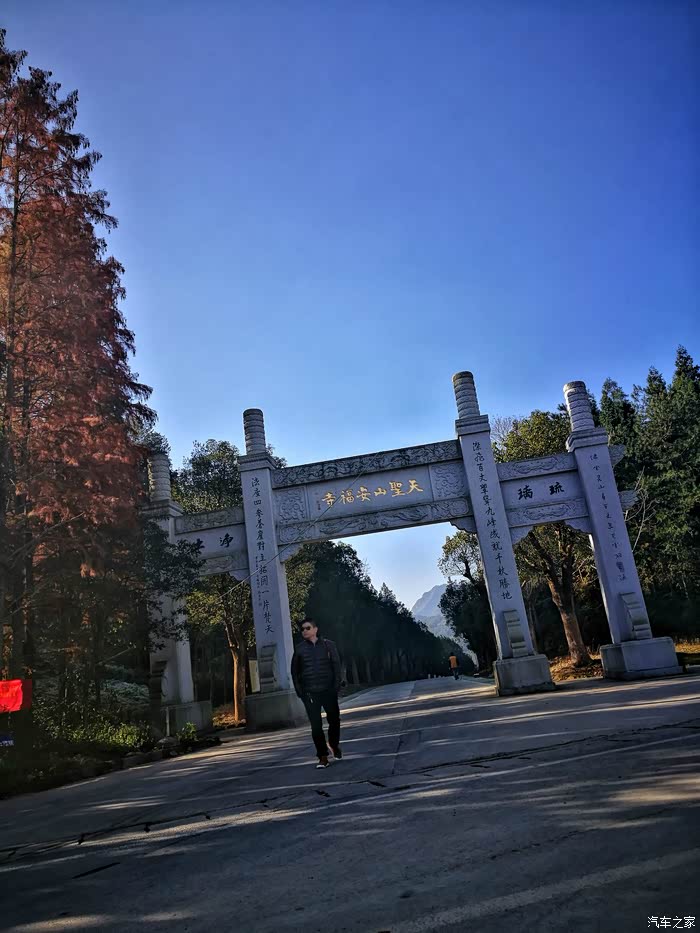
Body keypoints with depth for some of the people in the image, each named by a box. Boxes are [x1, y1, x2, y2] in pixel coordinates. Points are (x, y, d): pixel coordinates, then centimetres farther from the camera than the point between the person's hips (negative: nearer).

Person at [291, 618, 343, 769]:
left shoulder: (328, 645, 1)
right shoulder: (299, 649, 3)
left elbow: (336, 666, 1)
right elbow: (294, 671, 7)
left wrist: (336, 685, -7)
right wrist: (299, 691, -1)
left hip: (328, 690, 0)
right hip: (310, 693, 0)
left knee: (334, 720, 10)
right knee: (316, 726, -3)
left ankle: (334, 745, 37)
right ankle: (323, 757, 6)